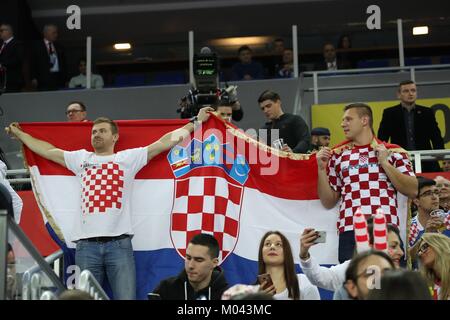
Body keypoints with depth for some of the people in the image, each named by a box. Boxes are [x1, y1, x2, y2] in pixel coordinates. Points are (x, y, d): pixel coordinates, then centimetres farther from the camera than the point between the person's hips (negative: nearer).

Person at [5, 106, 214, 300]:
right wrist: (19, 134, 36)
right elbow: (47, 150, 28)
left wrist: (196, 122, 5)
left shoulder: (129, 158, 8)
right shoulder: (80, 159, 18)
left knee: (126, 297, -3)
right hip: (86, 245, 3)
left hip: (119, 243, -3)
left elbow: (166, 141, 6)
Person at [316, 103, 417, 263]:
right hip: (349, 232, 2)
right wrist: (322, 169, 4)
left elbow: (413, 191, 2)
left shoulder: (393, 151, 11)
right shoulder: (337, 155, 16)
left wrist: (384, 163, -2)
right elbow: (328, 202, 16)